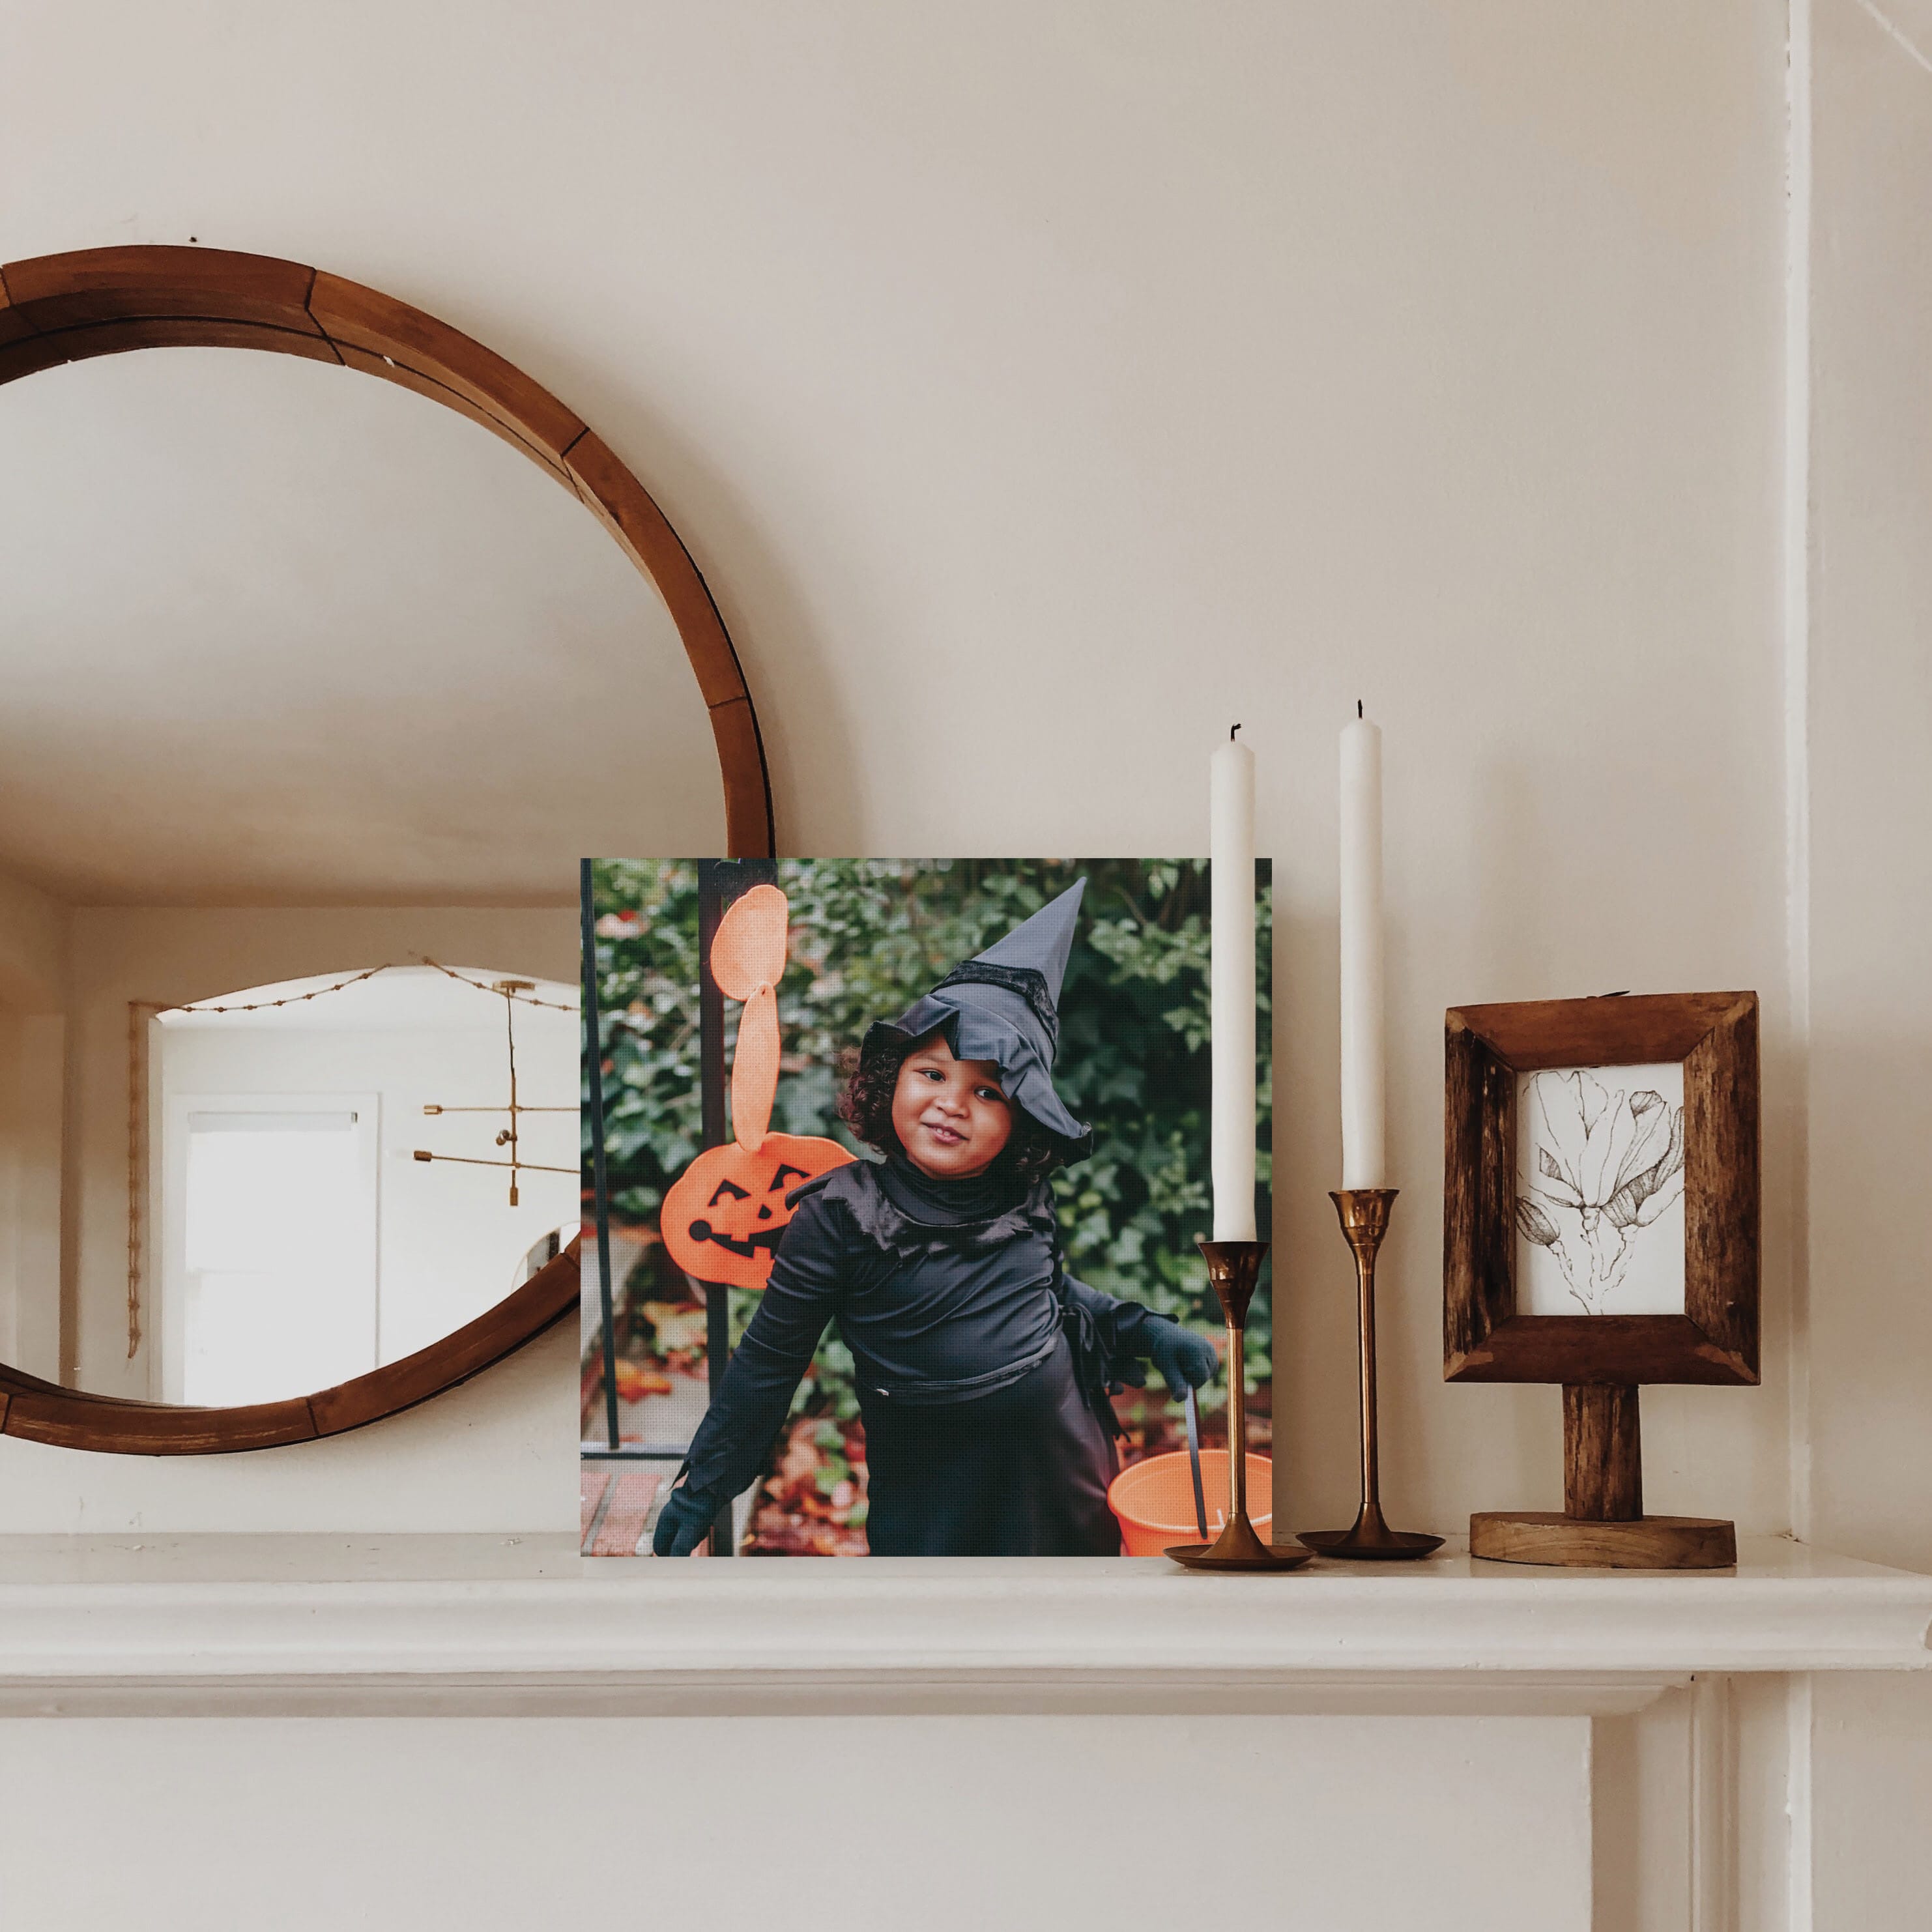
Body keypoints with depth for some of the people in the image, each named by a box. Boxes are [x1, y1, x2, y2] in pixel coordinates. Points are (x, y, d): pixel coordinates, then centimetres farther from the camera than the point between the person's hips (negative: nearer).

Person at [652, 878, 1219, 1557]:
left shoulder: (1023, 1197, -3)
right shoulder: (842, 1216, -16)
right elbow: (768, 1361, -9)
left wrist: (1143, 1328, 5)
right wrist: (703, 1487, -5)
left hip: (1066, 1468, 4)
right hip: (934, 1494, -4)